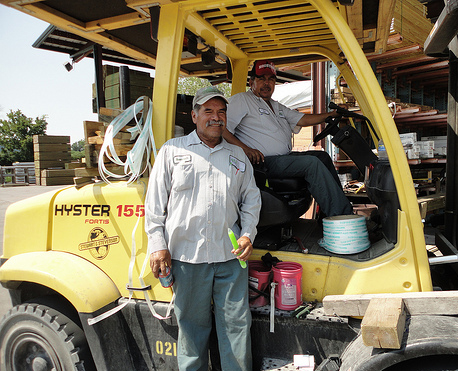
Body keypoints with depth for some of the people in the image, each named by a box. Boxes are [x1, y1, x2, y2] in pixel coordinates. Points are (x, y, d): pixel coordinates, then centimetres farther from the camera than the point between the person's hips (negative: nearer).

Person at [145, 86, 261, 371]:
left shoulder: (238, 155, 14)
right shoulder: (173, 150, 6)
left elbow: (251, 198, 17)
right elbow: (155, 202, 4)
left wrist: (248, 234, 3)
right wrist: (158, 245, -2)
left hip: (230, 254, 2)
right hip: (186, 254, -2)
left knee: (237, 323, 8)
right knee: (192, 323, 11)